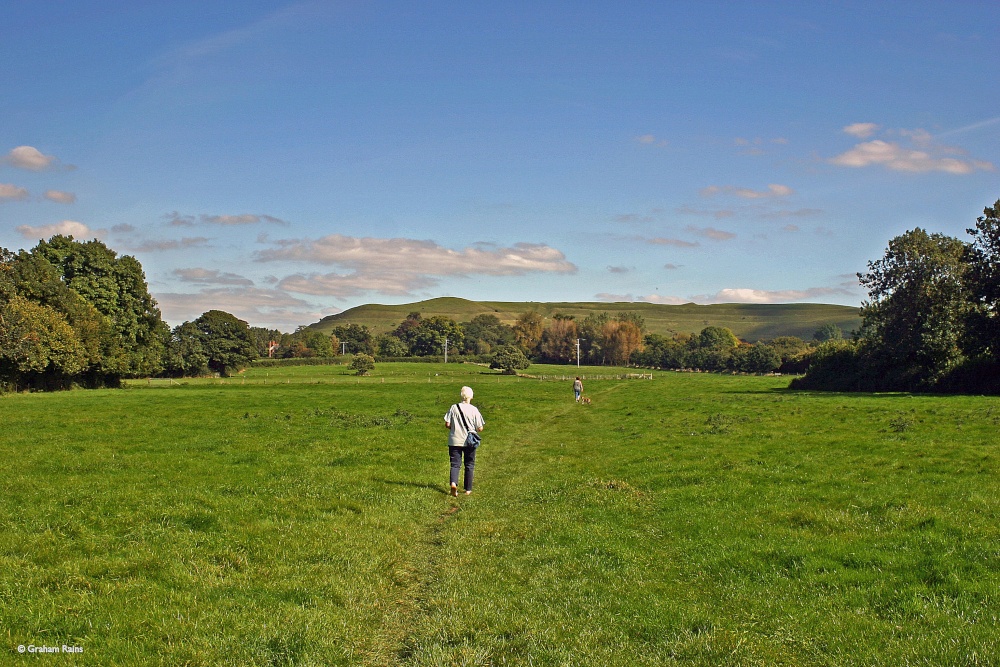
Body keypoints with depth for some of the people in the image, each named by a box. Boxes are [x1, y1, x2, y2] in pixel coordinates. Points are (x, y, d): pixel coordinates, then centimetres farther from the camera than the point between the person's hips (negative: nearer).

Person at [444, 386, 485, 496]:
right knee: (469, 465, 13)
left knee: (455, 464, 4)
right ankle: (468, 489, 18)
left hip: (455, 441, 0)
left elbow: (447, 425, -5)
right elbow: (480, 428, -6)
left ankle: (453, 483, -21)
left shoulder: (453, 408, -4)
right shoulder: (474, 410, -7)